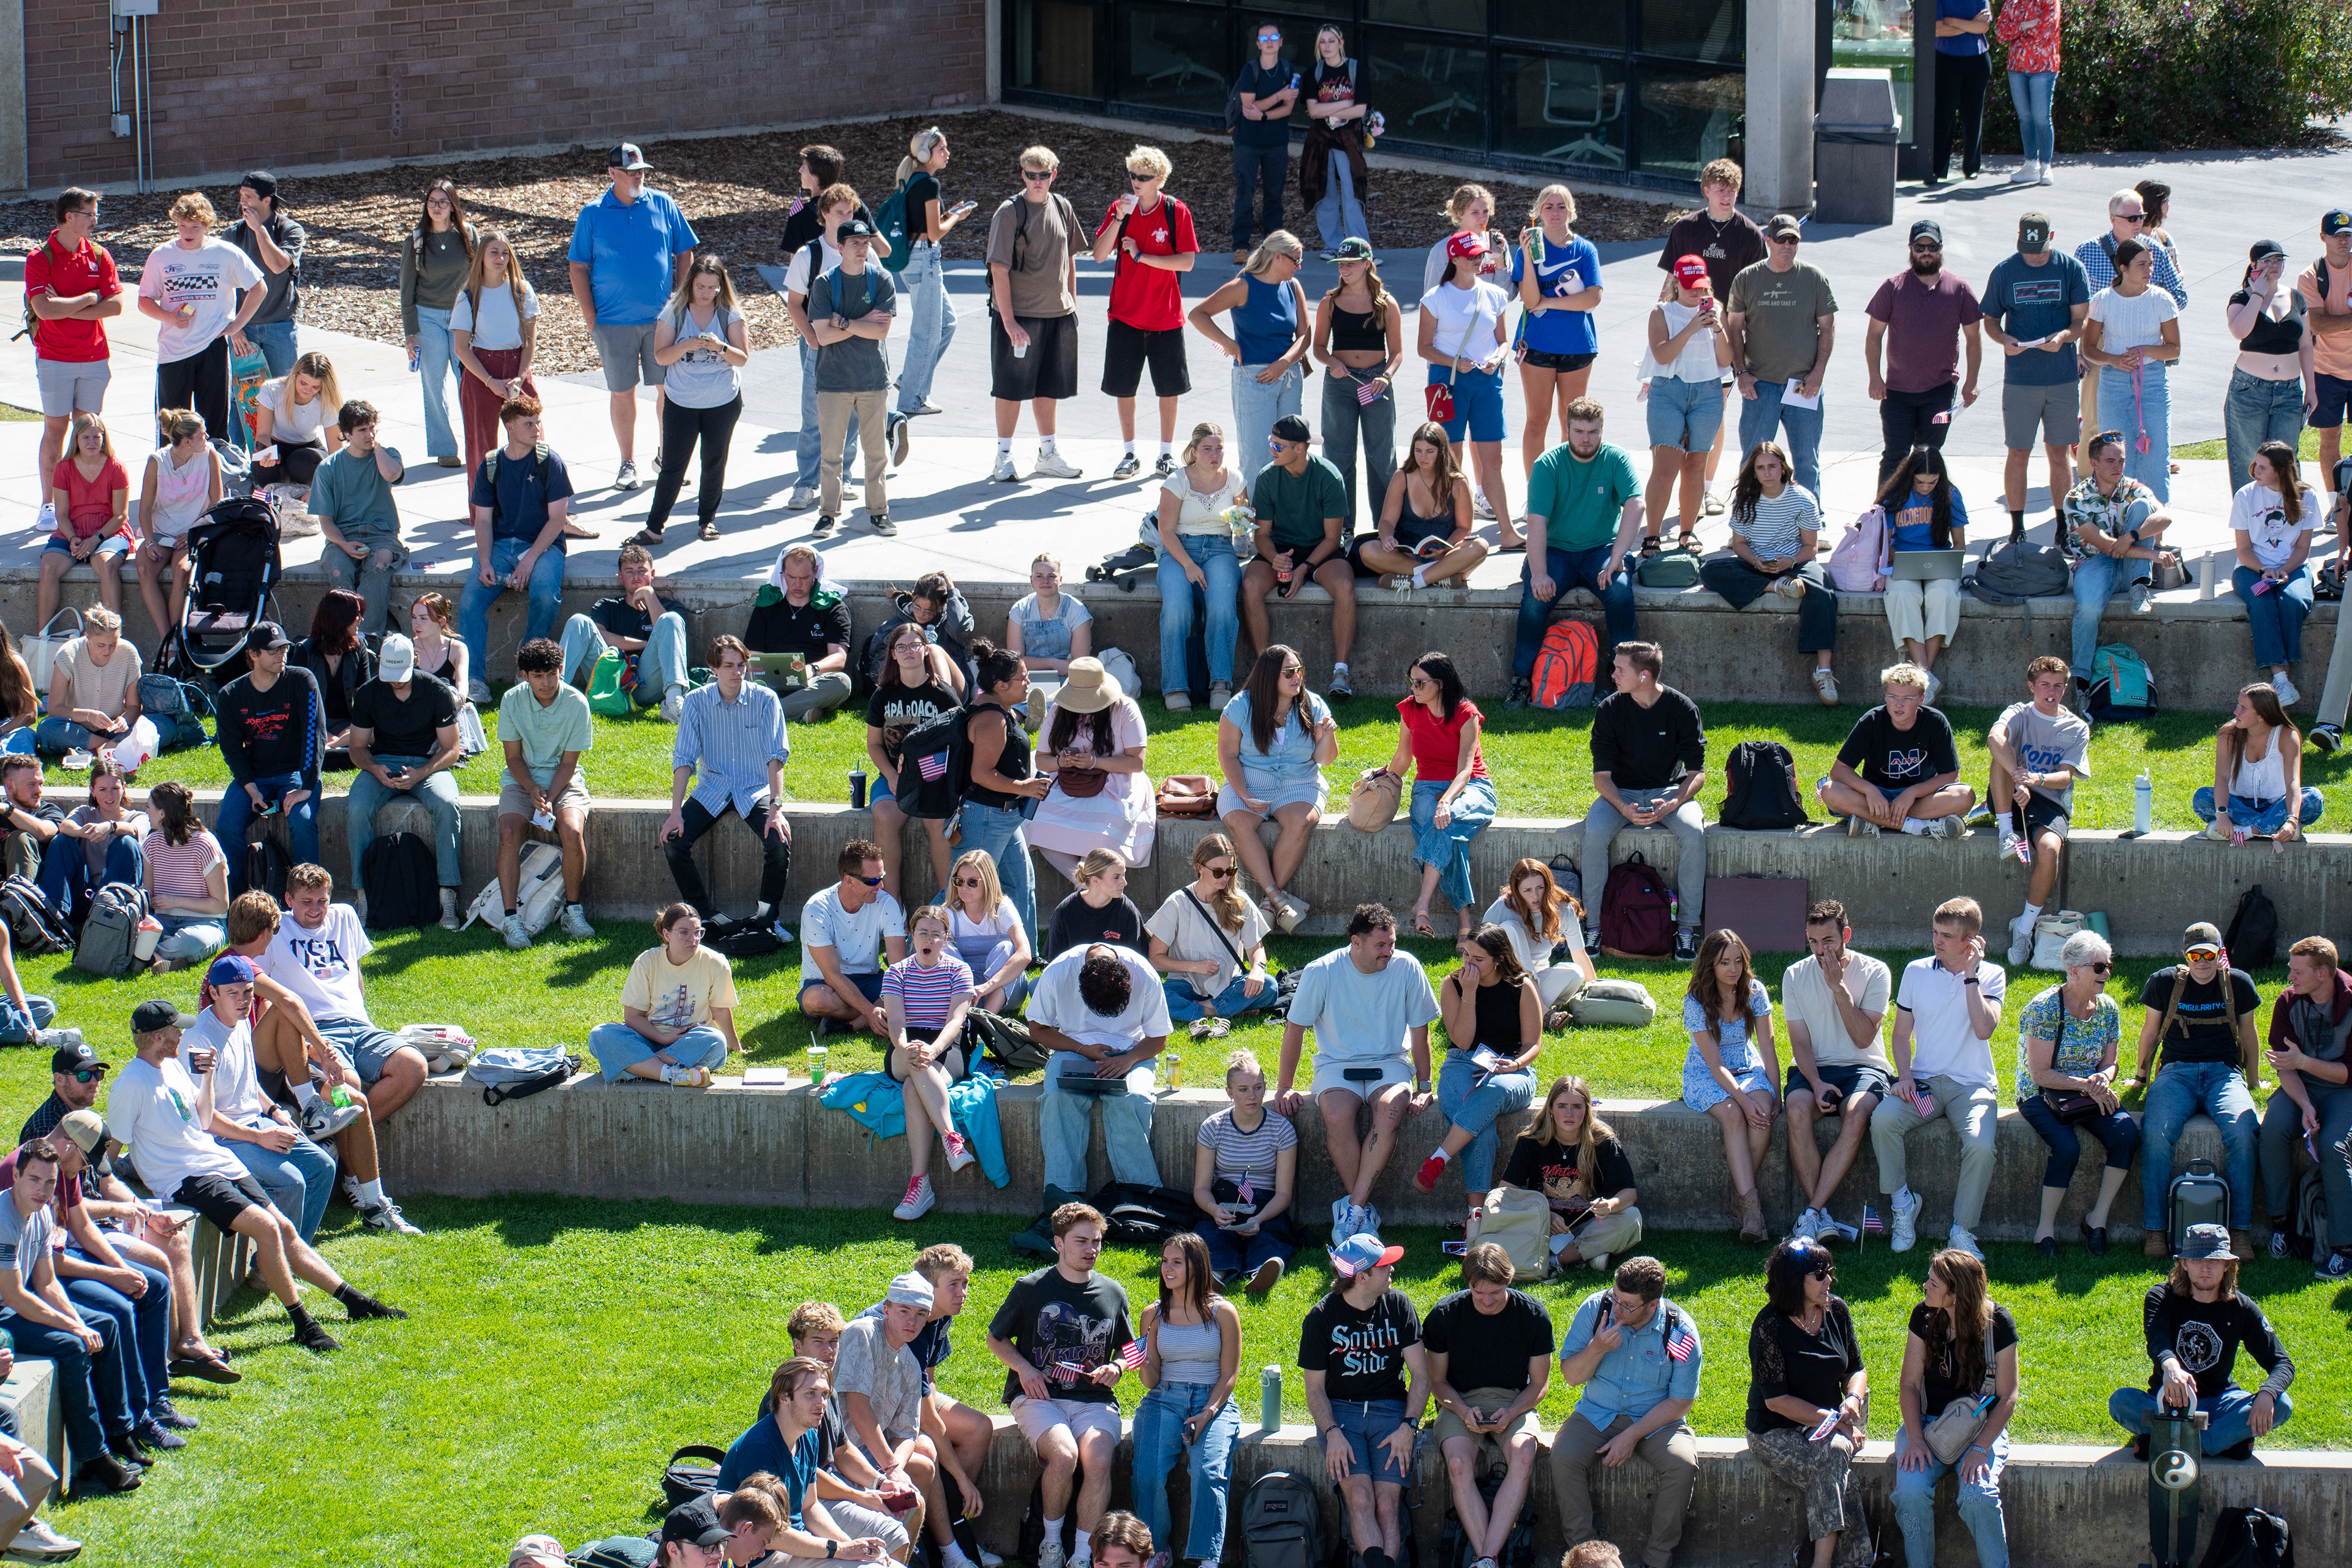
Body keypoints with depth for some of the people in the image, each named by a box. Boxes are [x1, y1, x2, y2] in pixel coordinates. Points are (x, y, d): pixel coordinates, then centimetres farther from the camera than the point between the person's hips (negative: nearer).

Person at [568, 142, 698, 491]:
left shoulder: (663, 204, 3)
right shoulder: (593, 214, -1)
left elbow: (685, 253, 9)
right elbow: (579, 268, 1)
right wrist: (590, 318, -6)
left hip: (662, 317, 1)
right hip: (614, 322, -1)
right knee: (622, 392, 5)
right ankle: (627, 464, 15)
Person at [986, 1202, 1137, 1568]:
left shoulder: (1113, 1294, 12)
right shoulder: (1030, 1289, 4)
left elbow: (1127, 1348, 25)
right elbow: (996, 1339, 15)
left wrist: (1116, 1368, 2)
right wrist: (1023, 1367, -4)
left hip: (1095, 1401, 2)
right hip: (1038, 1398, -2)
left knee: (1098, 1462, -30)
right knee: (1064, 1455, -32)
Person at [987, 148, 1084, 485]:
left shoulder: (1062, 209, 5)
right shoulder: (1010, 213, -12)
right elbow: (999, 269, -15)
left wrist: (1072, 303, 13)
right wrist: (1008, 320, -20)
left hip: (1058, 314, 5)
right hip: (1019, 315, -5)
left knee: (1048, 386, 15)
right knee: (1012, 387, 1)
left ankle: (1048, 454, 26)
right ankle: (1004, 457, 11)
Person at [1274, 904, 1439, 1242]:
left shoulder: (1407, 968, -7)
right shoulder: (1321, 973, -10)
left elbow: (1420, 1031, 3)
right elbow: (1295, 1028, 1)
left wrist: (1423, 1087, 0)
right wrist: (1284, 1088, 3)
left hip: (1389, 1064, 1)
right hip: (1337, 1064, -1)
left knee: (1391, 1109, -34)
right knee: (1337, 1116, -33)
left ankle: (1352, 1207, -29)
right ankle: (1365, 1211, -21)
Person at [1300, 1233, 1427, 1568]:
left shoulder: (1398, 1305, 5)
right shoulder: (1321, 1317, 0)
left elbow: (1420, 1374, 5)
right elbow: (1315, 1389, 3)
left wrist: (1408, 1427, -9)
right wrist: (1333, 1434, -15)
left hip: (1391, 1411, 1)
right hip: (1340, 1411, -1)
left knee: (1387, 1503, -21)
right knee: (1359, 1497, -26)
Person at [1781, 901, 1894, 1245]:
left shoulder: (1874, 972, -1)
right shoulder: (1795, 975, 6)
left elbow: (1864, 1037, -9)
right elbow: (1800, 1040, 1)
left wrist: (1839, 987, -14)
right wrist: (1816, 1083, -15)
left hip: (1863, 1067, -2)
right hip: (1813, 1068, 2)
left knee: (1856, 1114, -36)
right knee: (1798, 1110, -33)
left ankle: (1811, 1216, -35)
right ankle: (1822, 1218, -31)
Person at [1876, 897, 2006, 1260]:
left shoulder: (1991, 975, 2)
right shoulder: (1916, 972, 8)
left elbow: (1984, 1030, -14)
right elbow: (1902, 1033, 12)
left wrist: (1970, 976, -12)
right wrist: (1904, 1074, -6)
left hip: (1972, 1085, -2)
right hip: (1923, 1081, 2)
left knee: (1981, 1146, -32)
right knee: (1882, 1119, -30)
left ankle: (1963, 1231, -14)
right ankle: (1902, 1201, -8)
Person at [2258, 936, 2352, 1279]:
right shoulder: (2288, 1002, -3)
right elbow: (2285, 1067, -4)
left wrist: (2304, 1062, -25)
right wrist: (2305, 1106, -21)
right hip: (2301, 1086, 3)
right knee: (2274, 1128, -28)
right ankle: (2279, 1219, -14)